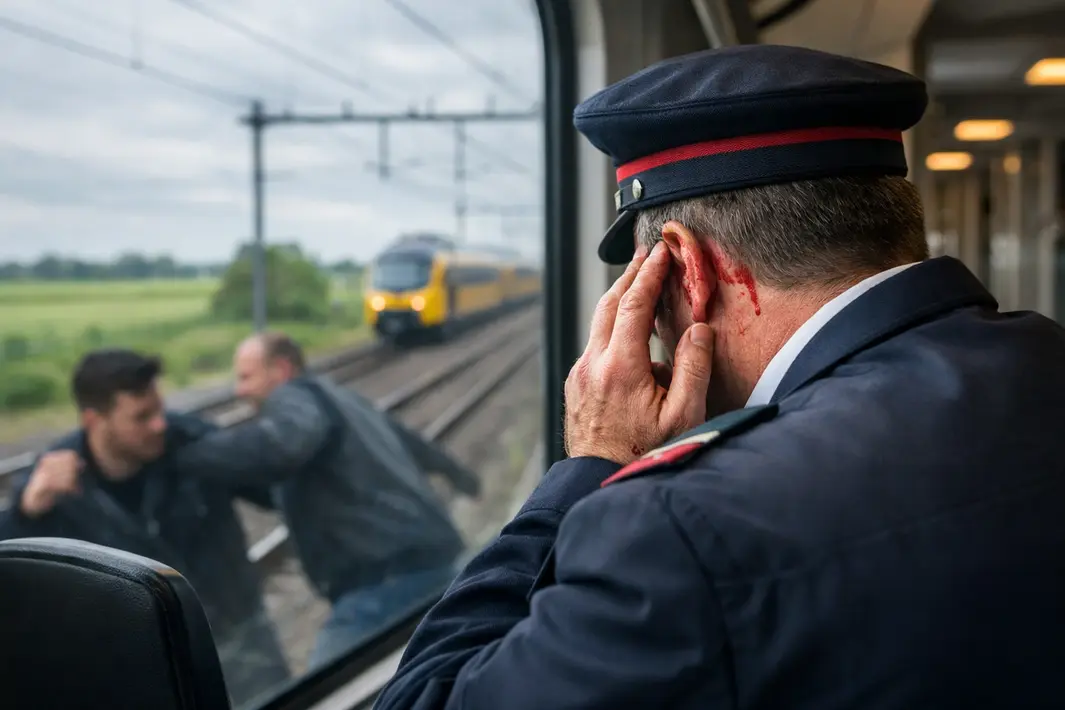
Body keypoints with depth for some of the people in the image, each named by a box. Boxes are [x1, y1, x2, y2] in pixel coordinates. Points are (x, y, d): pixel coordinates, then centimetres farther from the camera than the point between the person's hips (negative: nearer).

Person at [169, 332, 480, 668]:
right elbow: (403, 438, 40)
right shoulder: (339, 400, 25)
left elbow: (278, 446, -30)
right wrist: (453, 470, 57)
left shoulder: (296, 398, -6)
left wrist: (179, 453, -26)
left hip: (391, 574, -11)